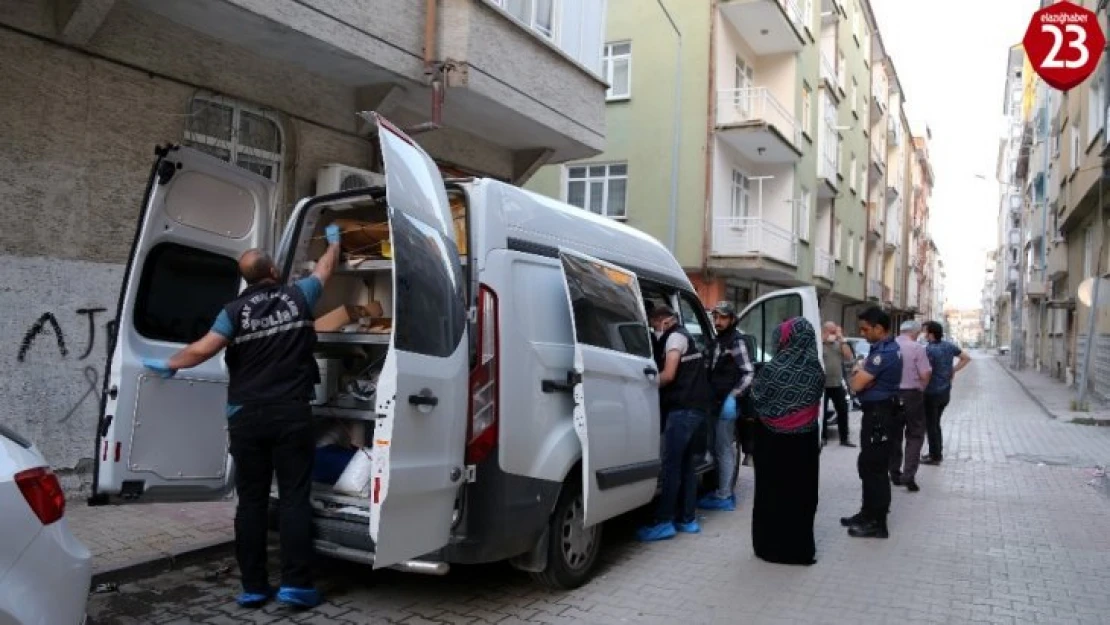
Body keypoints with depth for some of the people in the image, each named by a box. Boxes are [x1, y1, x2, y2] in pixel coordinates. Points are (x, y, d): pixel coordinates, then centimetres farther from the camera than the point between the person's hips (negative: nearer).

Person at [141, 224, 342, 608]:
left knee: (251, 501, 7)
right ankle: (296, 584, -1)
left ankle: (253, 587, 13)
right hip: (291, 414, -1)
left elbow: (203, 349, -6)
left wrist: (169, 365, 13)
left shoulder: (236, 310, 2)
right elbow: (326, 268, 21)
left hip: (247, 417, 2)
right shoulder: (297, 296, 3)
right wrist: (334, 240, 40)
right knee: (294, 498, -1)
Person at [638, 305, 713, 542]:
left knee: (670, 465, -9)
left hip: (683, 408, -10)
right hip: (695, 407, 10)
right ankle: (687, 519, 15)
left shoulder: (675, 337, -6)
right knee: (686, 465, 11)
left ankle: (664, 522, -9)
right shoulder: (685, 337, 23)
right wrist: (658, 385, 16)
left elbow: (669, 375, -16)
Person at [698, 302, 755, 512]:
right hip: (717, 402, 9)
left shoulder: (736, 341, -10)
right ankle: (723, 491, 25)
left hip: (727, 404, -9)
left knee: (724, 449, -4)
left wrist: (733, 396, -24)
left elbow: (749, 373, -17)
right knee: (721, 448, 15)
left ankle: (724, 497, 2)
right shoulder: (718, 341, 16)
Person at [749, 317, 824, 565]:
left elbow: (756, 398, -7)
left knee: (773, 491, 8)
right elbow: (817, 399, 4)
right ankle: (800, 548, 20)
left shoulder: (774, 368, -18)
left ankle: (772, 546, 17)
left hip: (773, 438, -3)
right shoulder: (816, 369, -5)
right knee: (801, 491, 12)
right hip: (805, 438, 4)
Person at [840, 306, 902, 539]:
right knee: (868, 465, 17)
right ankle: (868, 513, 28)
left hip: (878, 414, -11)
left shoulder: (883, 353, -22)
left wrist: (857, 372, -4)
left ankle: (878, 523, 3)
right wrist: (862, 373, -4)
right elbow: (868, 379, 17)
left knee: (874, 468, -4)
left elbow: (857, 384, -24)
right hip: (878, 411, 11)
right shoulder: (888, 348, 13)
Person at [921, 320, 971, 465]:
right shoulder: (949, 346, 2)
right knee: (936, 423, 20)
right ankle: (937, 453, 28)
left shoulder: (929, 350, -22)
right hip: (945, 392, 8)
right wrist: (953, 370, 10)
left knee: (930, 425, 4)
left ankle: (935, 456, 10)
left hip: (932, 393, -8)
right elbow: (967, 358, 12)